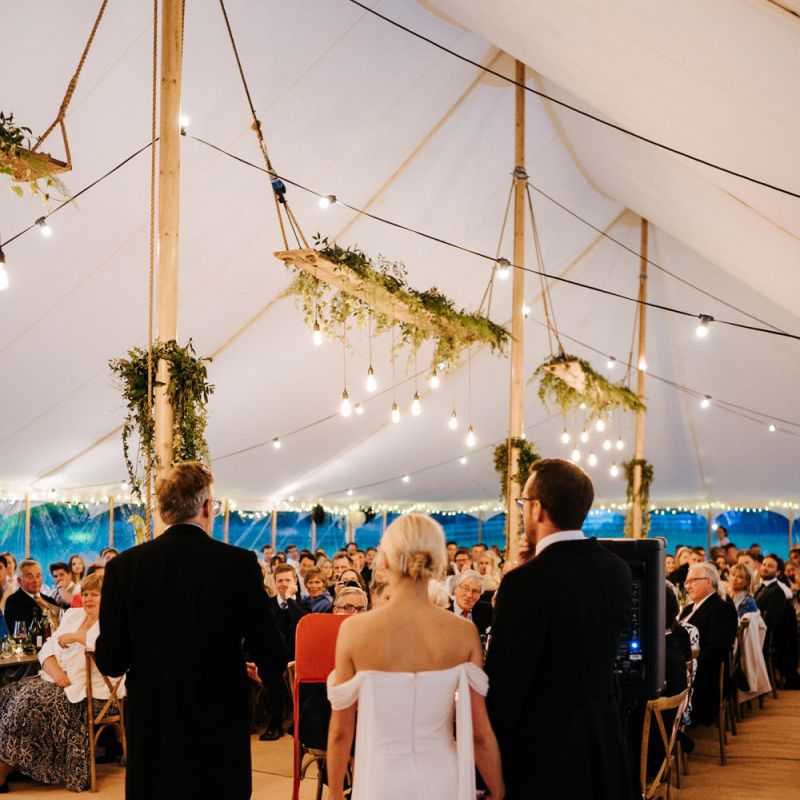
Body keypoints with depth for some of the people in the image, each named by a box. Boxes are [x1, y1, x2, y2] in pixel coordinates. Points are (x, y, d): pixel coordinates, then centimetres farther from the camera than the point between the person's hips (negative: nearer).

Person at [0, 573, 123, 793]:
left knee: (28, 705, -25)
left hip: (86, 693, -7)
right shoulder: (73, 614, 18)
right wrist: (54, 670, -8)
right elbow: (48, 648, 13)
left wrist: (76, 636, -20)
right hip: (57, 681, 7)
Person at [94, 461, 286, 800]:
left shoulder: (123, 566, -5)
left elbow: (111, 662, -5)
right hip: (221, 722, -1)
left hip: (151, 725, 2)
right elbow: (268, 649, -9)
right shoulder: (239, 563, -9)